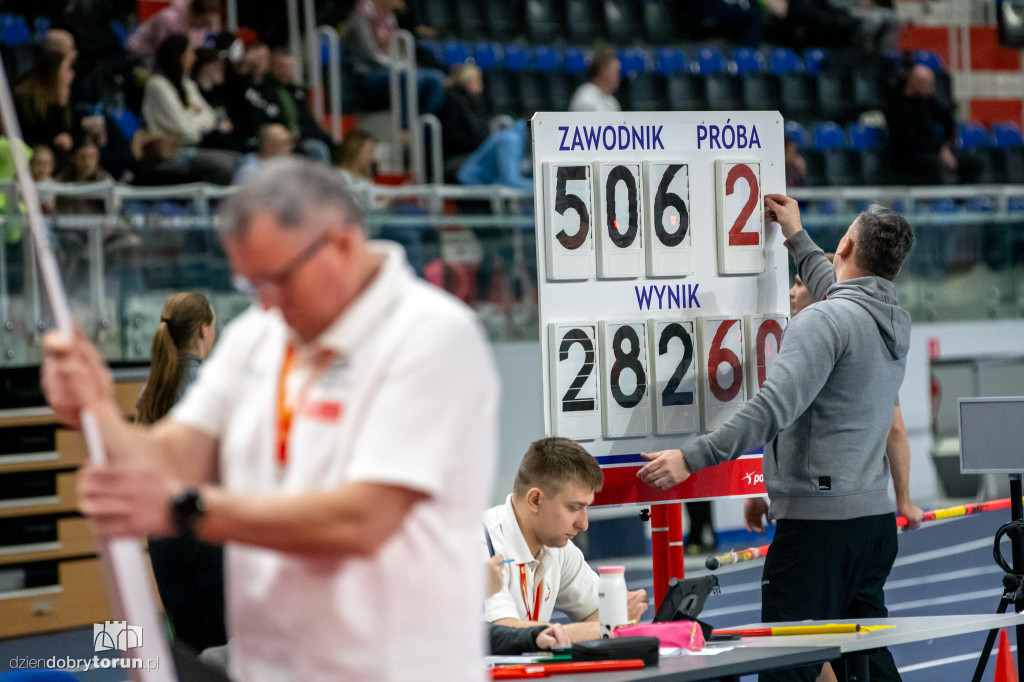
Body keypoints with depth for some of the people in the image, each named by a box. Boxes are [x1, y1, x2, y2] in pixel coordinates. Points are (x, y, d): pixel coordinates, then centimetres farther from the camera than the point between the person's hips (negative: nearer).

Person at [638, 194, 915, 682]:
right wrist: (797, 237, 51)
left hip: (819, 522, -9)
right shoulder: (895, 323, 14)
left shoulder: (825, 320, -12)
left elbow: (775, 408, -23)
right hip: (876, 518, 9)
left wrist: (692, 458, -23)